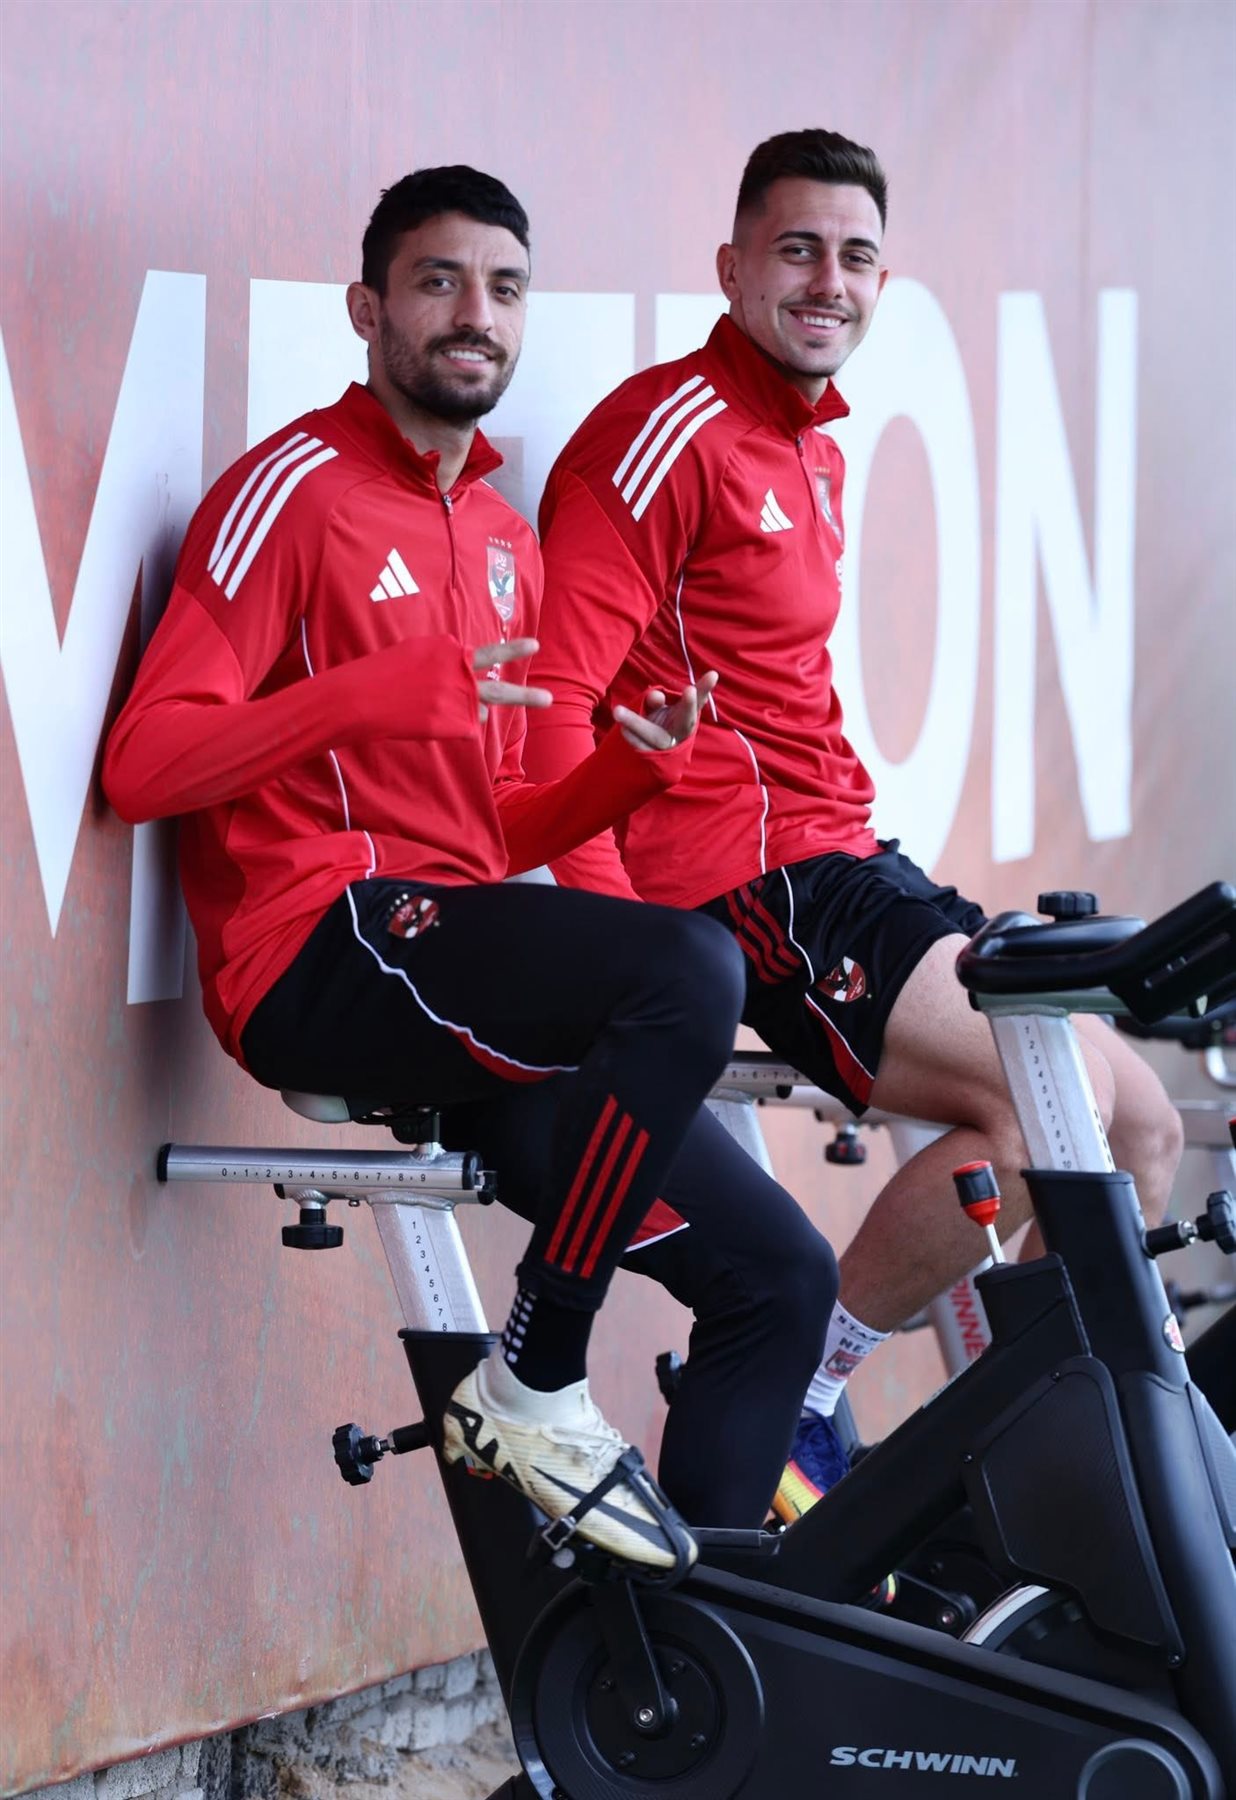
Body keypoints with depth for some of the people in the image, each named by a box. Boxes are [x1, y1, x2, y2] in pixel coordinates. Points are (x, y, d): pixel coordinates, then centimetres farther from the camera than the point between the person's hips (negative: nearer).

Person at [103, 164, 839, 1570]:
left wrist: (633, 768, 4)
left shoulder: (505, 542, 22)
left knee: (783, 1270, 0)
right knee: (689, 968, -33)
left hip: (459, 955, 8)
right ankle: (532, 1389, -20)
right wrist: (383, 688, -22)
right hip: (320, 948, -8)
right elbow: (139, 765, -12)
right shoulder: (297, 490, -4)